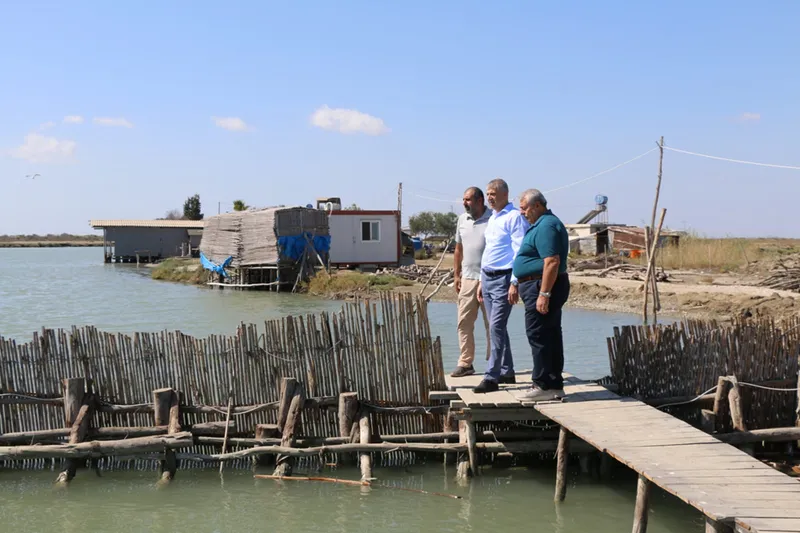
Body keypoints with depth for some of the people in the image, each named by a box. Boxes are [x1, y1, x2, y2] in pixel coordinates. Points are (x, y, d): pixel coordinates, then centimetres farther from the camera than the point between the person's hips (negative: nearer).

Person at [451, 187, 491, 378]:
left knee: (491, 323, 2)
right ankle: (465, 363, 11)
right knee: (464, 322, 5)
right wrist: (456, 274, 13)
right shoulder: (462, 219, 11)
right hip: (468, 278, 6)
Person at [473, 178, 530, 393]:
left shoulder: (515, 217, -10)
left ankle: (491, 377, -11)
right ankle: (506, 372, 21)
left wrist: (515, 283, -21)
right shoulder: (492, 219, 18)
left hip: (503, 279, -9)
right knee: (497, 327, 12)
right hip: (487, 278, 9)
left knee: (496, 327, -12)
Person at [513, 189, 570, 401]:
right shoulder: (544, 224, 19)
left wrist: (543, 294, -27)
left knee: (538, 336, -9)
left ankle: (543, 385, -6)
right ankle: (554, 385, 15)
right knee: (550, 336, 11)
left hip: (542, 287, -11)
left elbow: (552, 262, -25)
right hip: (545, 288, 11)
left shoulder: (546, 226, -16)